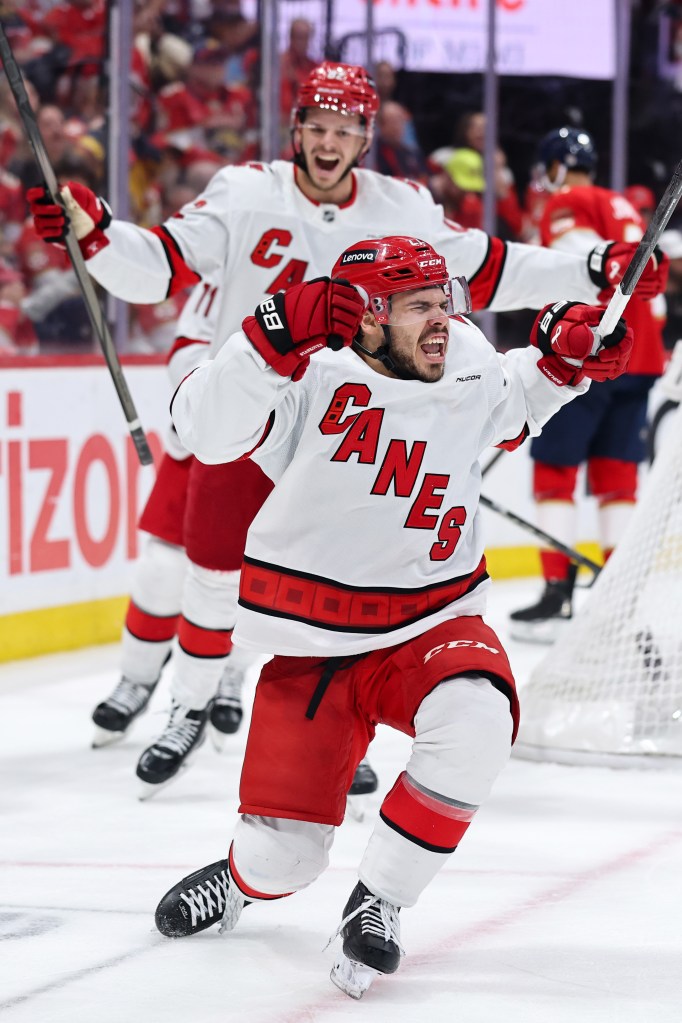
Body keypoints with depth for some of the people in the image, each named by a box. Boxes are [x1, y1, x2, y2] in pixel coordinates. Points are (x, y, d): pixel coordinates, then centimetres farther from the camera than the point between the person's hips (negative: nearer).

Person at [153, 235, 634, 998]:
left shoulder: (470, 371, -2)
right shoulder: (314, 384, -18)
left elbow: (513, 403, 22)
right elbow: (205, 430, -32)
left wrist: (564, 353, 2)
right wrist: (277, 335, -42)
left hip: (433, 624, 2)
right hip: (315, 648, -2)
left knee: (474, 721, -34)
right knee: (283, 858, -2)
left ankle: (378, 901, -14)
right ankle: (244, 878, 40)